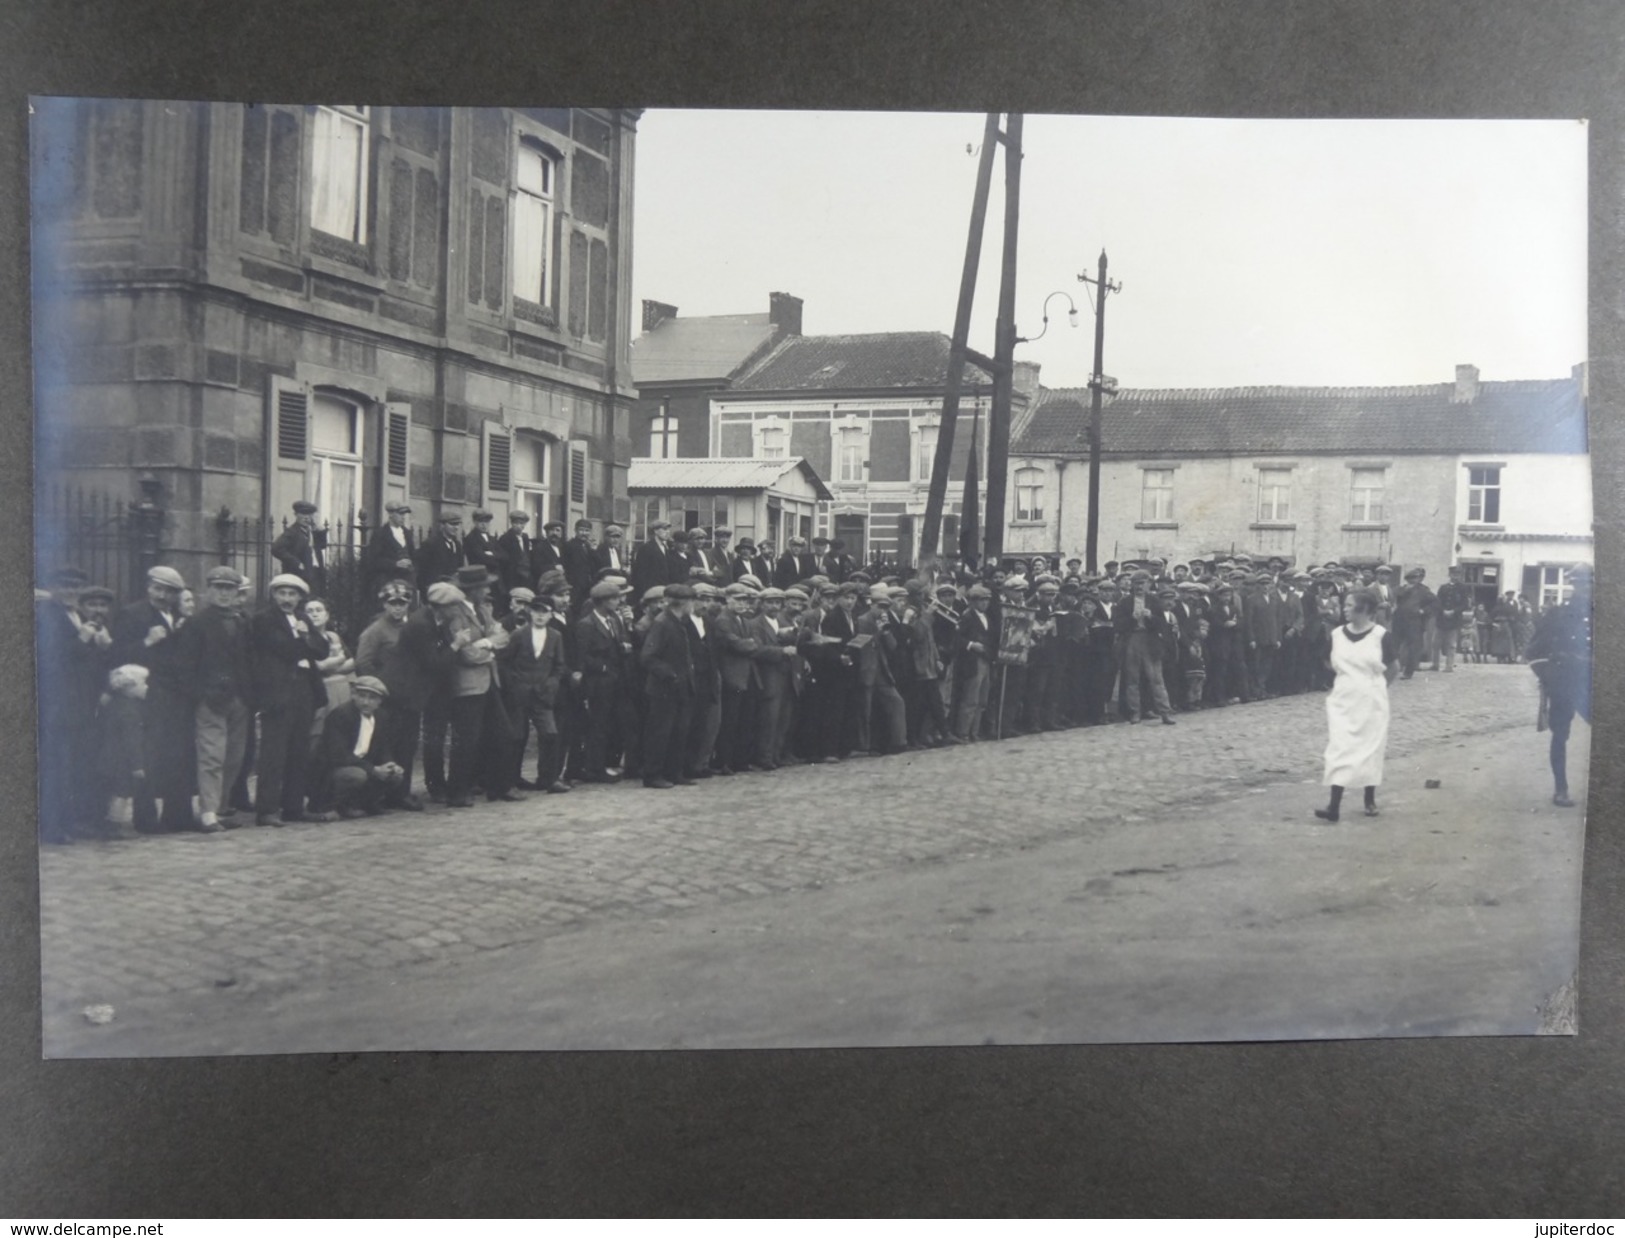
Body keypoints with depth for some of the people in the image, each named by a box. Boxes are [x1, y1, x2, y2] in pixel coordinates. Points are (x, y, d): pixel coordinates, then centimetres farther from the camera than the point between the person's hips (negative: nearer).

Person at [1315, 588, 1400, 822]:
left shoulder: (1382, 636, -8)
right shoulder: (1337, 634, 1)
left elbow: (1394, 669, 3)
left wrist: (1374, 685, 8)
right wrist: (1346, 683, 12)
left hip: (1371, 703, -2)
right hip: (1342, 701, 2)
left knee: (1370, 750, 8)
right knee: (1339, 750, -6)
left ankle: (1370, 800, 25)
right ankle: (1334, 805, -10)